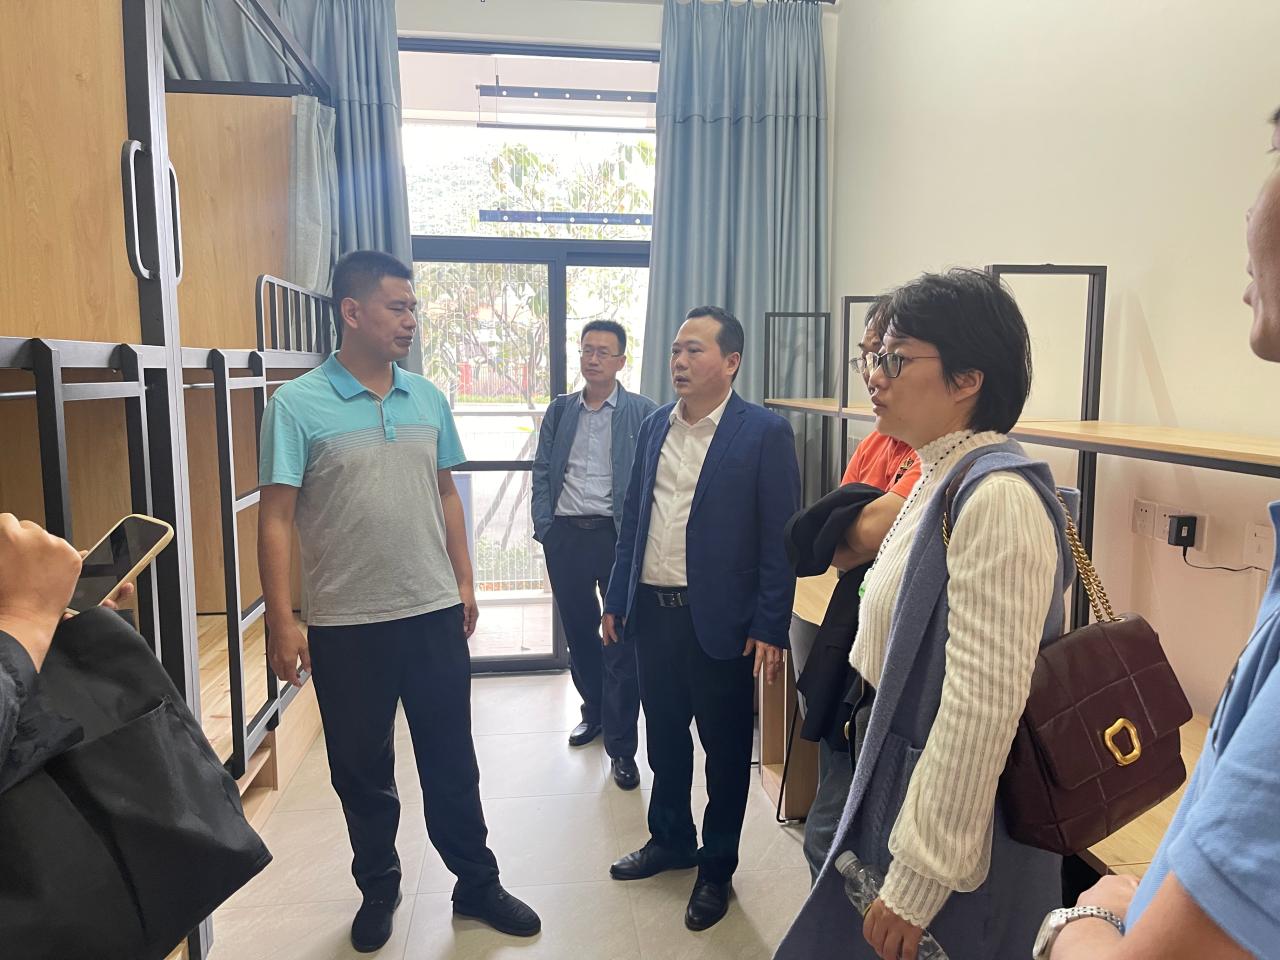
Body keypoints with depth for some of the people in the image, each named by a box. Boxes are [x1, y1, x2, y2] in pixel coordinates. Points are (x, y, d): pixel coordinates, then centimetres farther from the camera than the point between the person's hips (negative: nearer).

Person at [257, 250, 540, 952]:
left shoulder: (428, 399, 4)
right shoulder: (297, 406, -9)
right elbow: (276, 518, -9)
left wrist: (463, 580, 10)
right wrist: (282, 623, -12)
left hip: (435, 614, 3)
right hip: (345, 626, -3)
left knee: (451, 761, 14)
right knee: (362, 770, 15)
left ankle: (476, 884, 32)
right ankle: (378, 888, 38)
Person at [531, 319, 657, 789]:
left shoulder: (643, 412, -2)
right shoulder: (560, 410, 10)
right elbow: (542, 472, 9)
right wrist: (544, 527, -1)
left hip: (618, 535, -4)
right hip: (566, 535, 4)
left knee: (623, 642, 0)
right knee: (578, 631, 16)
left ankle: (621, 747, 10)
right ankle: (593, 710, 39)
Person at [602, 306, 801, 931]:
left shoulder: (764, 433, -9)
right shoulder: (655, 427, 8)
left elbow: (779, 538, -10)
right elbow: (632, 518, 12)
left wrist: (769, 627, -13)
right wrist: (616, 599, 11)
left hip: (719, 620, -5)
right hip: (652, 613, 5)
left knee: (725, 750, 11)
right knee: (664, 737, 20)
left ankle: (716, 867, 31)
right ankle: (670, 840, 41)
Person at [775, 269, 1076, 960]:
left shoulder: (996, 496, -24)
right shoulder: (936, 480, 7)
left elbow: (982, 707, -27)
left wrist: (917, 884, -21)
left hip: (957, 832, -9)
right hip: (898, 785, 9)